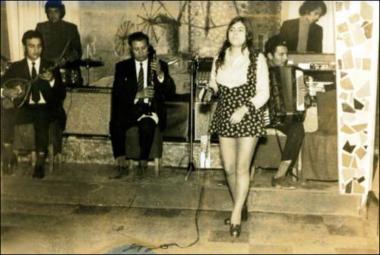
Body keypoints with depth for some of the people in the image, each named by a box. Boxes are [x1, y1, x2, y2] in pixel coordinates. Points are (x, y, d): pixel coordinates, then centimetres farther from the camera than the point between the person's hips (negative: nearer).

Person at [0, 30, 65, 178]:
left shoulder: (51, 67, 11)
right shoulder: (16, 67, 14)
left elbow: (61, 95, 3)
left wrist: (51, 80, -16)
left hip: (45, 108, -1)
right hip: (24, 107, 2)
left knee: (42, 118, -37)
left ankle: (40, 161, -35)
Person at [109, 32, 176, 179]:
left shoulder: (161, 65, 9)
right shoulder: (122, 67, 12)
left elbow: (171, 92, -3)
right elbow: (117, 93, 0)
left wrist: (160, 73, -21)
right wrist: (137, 95, -19)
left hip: (151, 110, -1)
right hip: (129, 110, 2)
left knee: (147, 126, -34)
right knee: (115, 124, -29)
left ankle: (142, 166, -17)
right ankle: (121, 166, -19)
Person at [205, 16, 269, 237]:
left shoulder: (257, 59, -5)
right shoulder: (219, 59, 8)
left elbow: (263, 93, -7)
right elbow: (213, 86, 15)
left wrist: (244, 109, -20)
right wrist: (211, 88, -9)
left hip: (248, 118, -4)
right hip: (225, 117, 5)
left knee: (242, 168, -5)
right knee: (229, 168, 8)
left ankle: (236, 214, 3)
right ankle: (241, 210, 26)